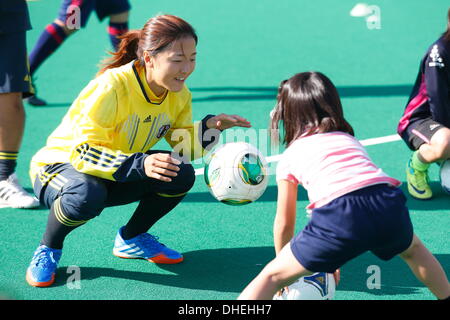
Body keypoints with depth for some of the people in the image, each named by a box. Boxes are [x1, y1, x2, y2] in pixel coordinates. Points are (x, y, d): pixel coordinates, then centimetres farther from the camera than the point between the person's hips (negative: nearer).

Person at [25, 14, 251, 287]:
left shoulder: (178, 93, -8)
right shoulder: (111, 87, -30)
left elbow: (181, 147, -1)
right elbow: (84, 152, -34)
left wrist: (211, 127, -20)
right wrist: (139, 164, -47)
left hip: (119, 178, 7)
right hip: (62, 165, -6)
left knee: (181, 176, -17)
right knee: (86, 196, -42)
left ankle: (131, 239, 8)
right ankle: (48, 250, -9)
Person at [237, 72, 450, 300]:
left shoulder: (289, 156, 24)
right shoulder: (349, 139, 36)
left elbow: (284, 224, 29)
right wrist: (333, 259, 51)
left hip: (341, 215, -4)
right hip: (389, 202, 4)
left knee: (273, 275, 7)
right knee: (412, 249, 38)